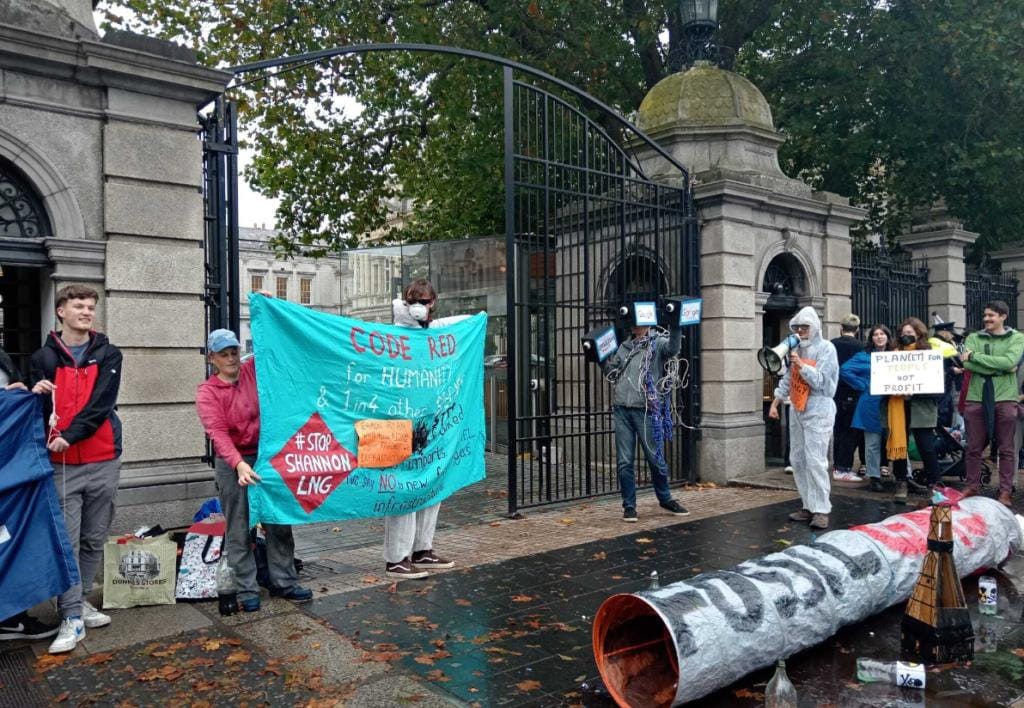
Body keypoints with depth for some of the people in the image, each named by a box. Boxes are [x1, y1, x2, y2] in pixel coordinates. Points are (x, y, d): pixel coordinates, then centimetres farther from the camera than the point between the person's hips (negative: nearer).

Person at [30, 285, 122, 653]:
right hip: (61, 464, -1)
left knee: (94, 540, 10)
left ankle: (78, 601, 27)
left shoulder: (108, 354, 4)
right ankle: (72, 618, 3)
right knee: (66, 542, -3)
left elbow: (101, 404, -8)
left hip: (103, 462, 1)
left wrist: (70, 436, -18)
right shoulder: (44, 357, 5)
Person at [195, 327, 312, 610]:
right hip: (232, 464, -3)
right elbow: (218, 432, -18)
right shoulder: (206, 392, -5)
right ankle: (247, 590, 14)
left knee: (279, 522, 8)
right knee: (238, 529, 4)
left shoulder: (252, 370, 3)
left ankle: (284, 582, 19)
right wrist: (239, 464, -32)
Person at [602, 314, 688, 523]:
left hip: (646, 410, -3)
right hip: (621, 410, 4)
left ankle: (665, 499, 25)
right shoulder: (624, 346, 17)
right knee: (624, 461, 3)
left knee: (656, 458, 6)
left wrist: (675, 326, -33)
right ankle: (629, 506, 13)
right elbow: (612, 373, 16)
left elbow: (673, 348, -19)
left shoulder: (658, 342, 3)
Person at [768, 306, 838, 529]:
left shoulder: (826, 348, -6)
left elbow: (820, 381, -14)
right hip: (797, 409, 7)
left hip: (818, 410, -7)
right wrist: (775, 402, 14)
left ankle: (821, 510, -7)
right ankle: (808, 506, 14)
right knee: (797, 460, 7)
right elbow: (787, 378, 18)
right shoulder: (796, 348, 14)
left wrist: (801, 364, -18)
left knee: (815, 460, -12)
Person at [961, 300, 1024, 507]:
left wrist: (974, 355, -12)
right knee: (973, 448, 7)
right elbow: (968, 364, -8)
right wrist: (1001, 369, -14)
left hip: (1005, 398, -2)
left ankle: (1005, 491, 11)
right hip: (976, 398, 2)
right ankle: (972, 487, 17)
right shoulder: (973, 338, 9)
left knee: (1006, 449, 4)